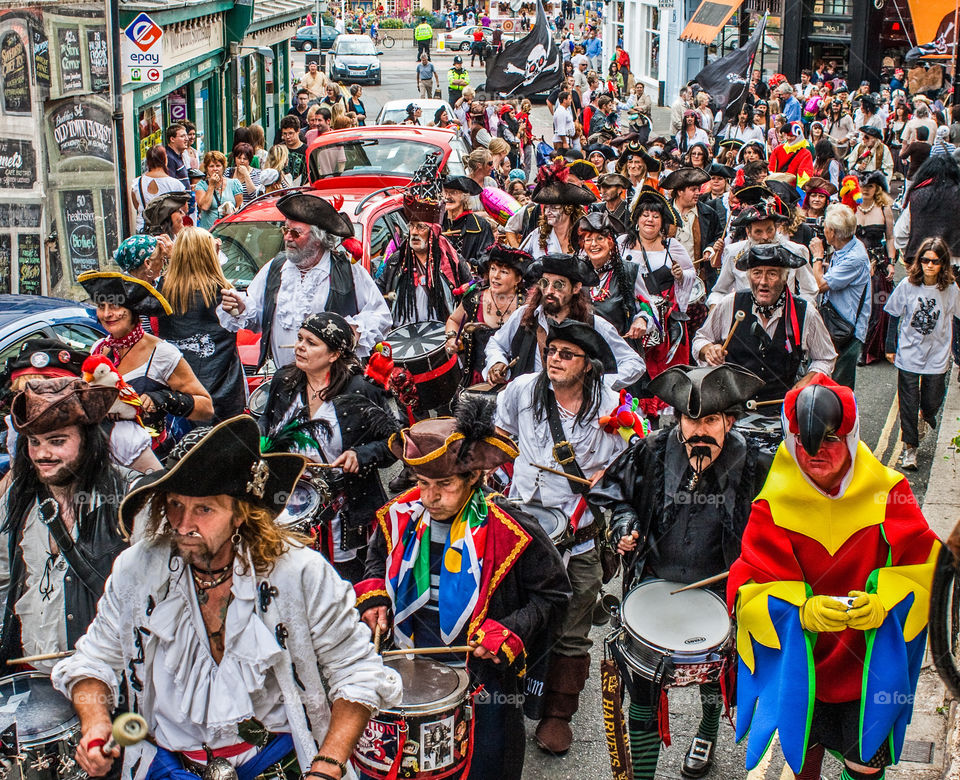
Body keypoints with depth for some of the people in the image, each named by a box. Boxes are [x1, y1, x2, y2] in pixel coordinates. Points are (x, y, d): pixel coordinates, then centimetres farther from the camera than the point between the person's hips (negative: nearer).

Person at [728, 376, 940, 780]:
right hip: (800, 667, 0)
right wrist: (804, 612, -33)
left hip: (870, 666, 0)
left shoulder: (886, 492, -9)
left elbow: (922, 566, -10)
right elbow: (750, 590, -15)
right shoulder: (774, 505, -12)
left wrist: (881, 603, -29)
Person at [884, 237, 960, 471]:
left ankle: (926, 418, 45)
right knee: (908, 405, 3)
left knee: (932, 403, 10)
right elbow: (894, 316, 3)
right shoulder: (907, 285, -8)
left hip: (937, 357, 1)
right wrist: (891, 347, 4)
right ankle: (910, 448, 16)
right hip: (908, 355, -1)